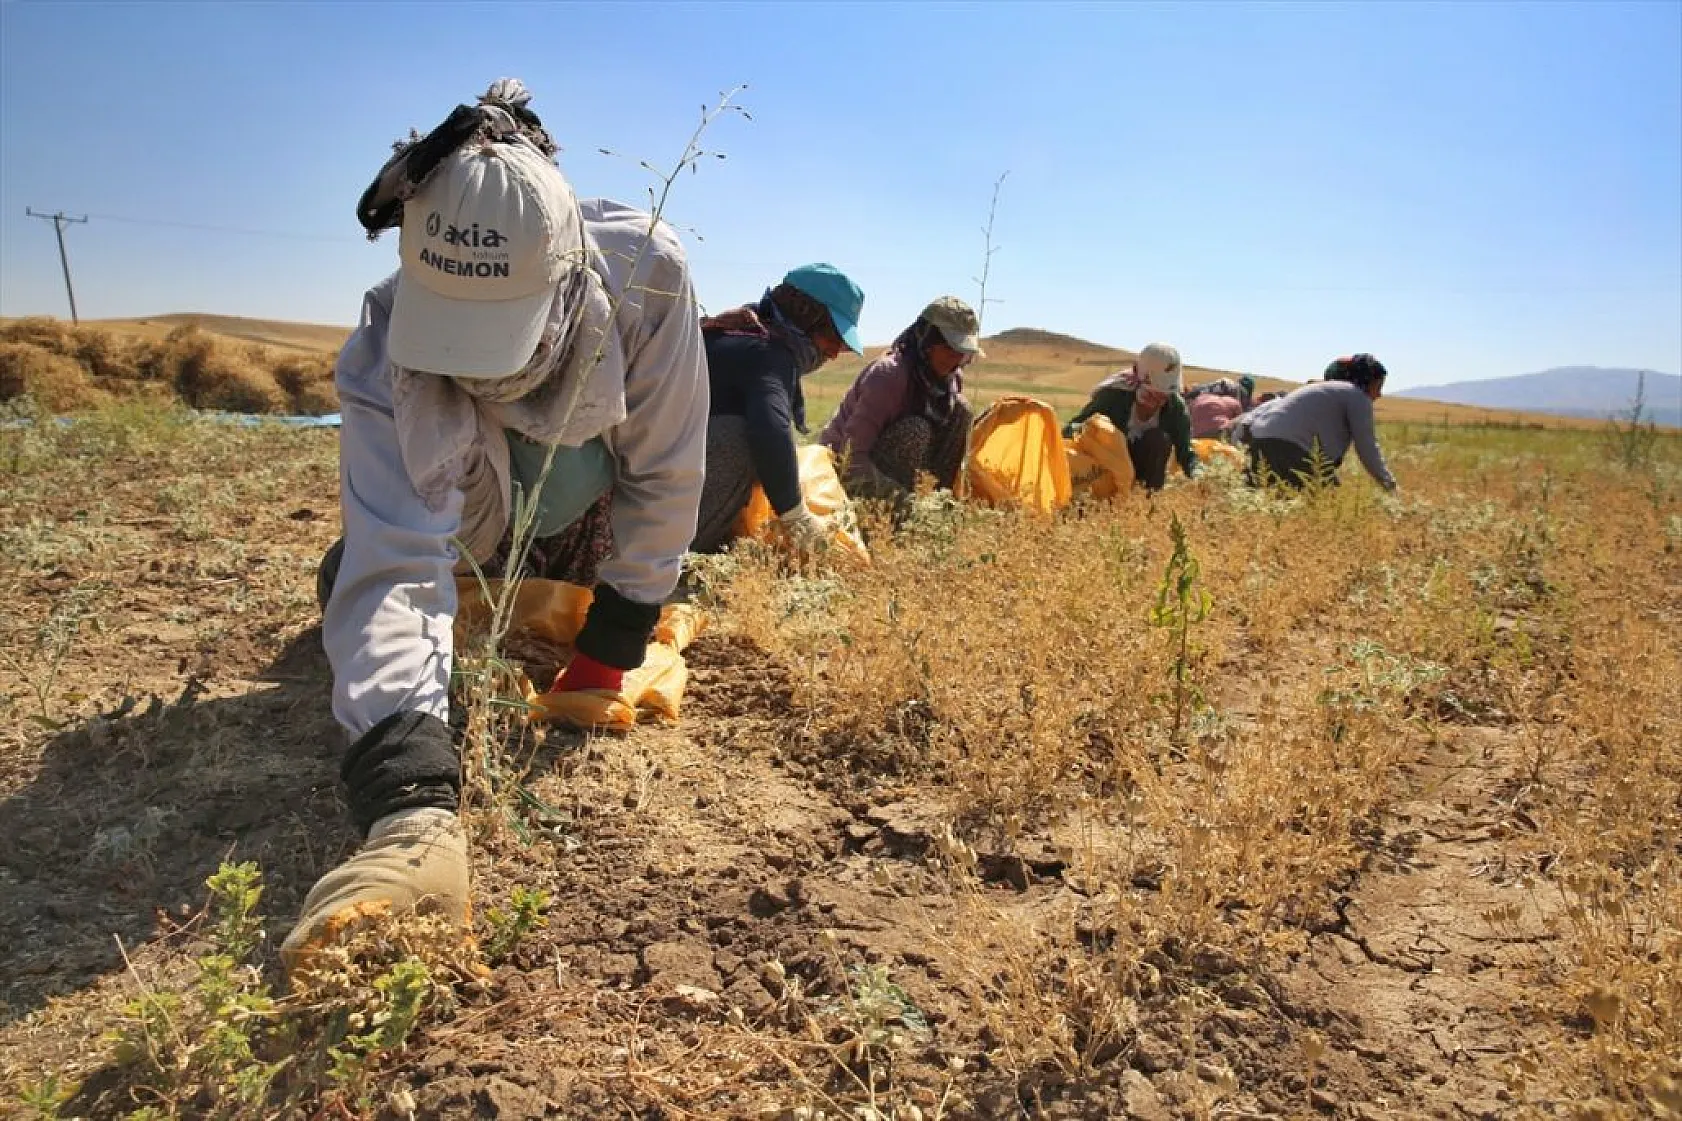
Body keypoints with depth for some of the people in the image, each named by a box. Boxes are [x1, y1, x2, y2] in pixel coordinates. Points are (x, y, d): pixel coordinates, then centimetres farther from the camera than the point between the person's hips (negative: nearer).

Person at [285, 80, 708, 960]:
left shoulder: (646, 273, -39)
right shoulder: (386, 360, -40)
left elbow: (666, 475, -27)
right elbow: (392, 577, -48)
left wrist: (609, 649, -21)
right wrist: (411, 808, -63)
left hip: (589, 501, 0)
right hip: (464, 516, 0)